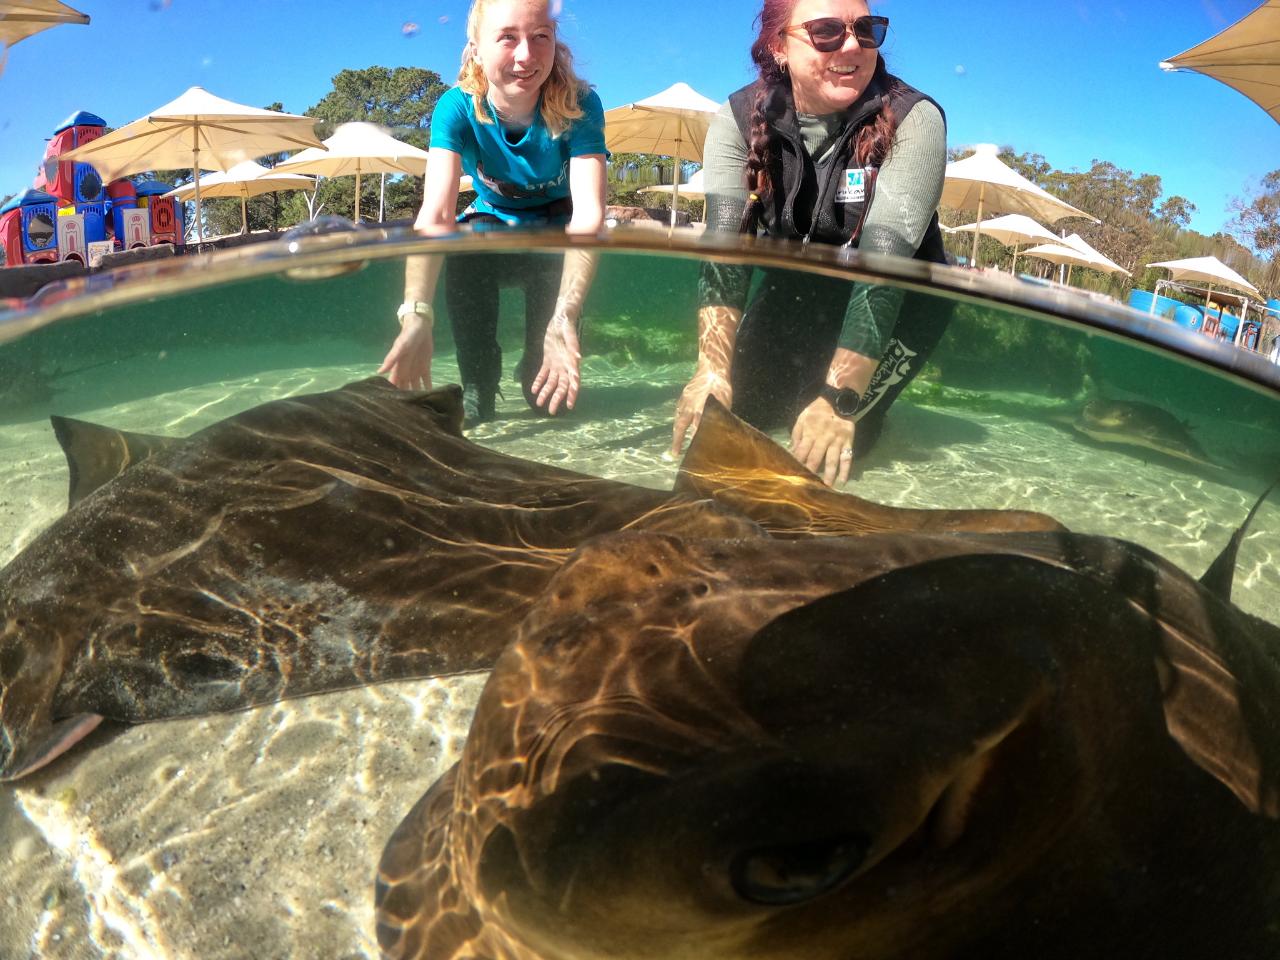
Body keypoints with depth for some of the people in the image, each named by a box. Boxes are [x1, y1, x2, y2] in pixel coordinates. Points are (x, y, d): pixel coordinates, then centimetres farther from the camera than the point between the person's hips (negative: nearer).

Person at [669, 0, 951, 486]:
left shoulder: (913, 119, -24)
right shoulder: (740, 120, -15)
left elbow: (884, 258, -33)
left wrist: (839, 399, -41)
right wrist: (713, 368, -40)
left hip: (900, 298, -3)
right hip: (798, 288, 4)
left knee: (832, 437, -20)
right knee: (744, 407, -10)